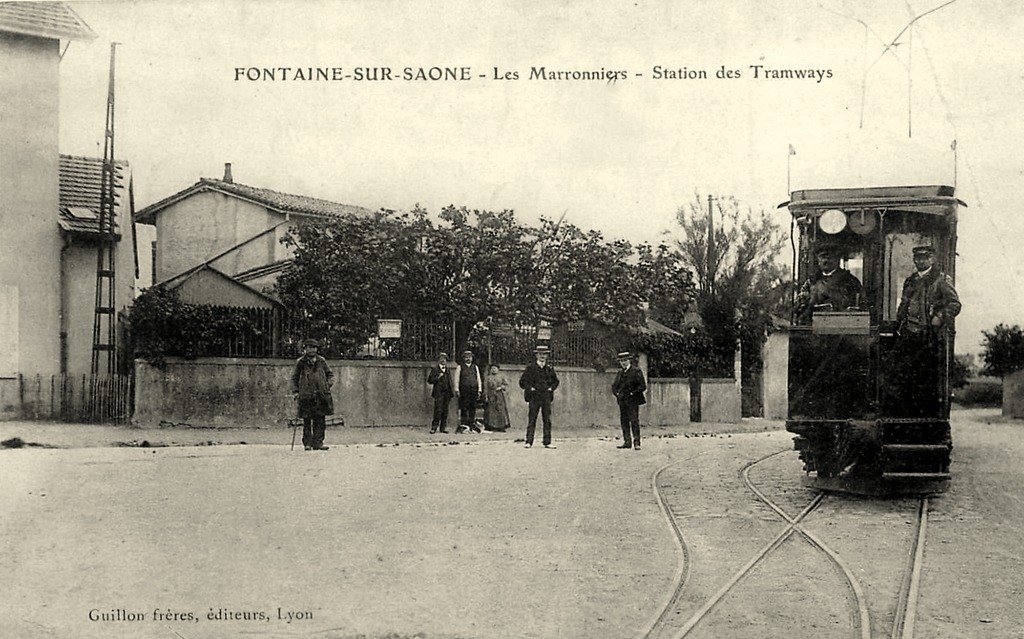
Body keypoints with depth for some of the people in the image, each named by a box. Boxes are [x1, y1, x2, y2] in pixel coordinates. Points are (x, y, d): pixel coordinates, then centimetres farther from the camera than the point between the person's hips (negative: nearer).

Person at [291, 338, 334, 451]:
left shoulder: (321, 361, 11)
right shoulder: (300, 362, 6)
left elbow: (330, 374, 20)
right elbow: (294, 378, 13)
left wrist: (328, 384, 3)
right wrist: (295, 391, 3)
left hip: (321, 395, 2)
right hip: (306, 395, -2)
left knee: (320, 420, 0)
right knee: (307, 421, 0)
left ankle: (318, 442, 4)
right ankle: (307, 443, 8)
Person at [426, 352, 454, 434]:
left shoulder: (447, 370, 20)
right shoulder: (434, 369, 4)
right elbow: (430, 381, -2)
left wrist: (450, 394, 14)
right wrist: (438, 377, -13)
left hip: (446, 393, 5)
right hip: (438, 393, -5)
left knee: (445, 411, 3)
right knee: (438, 411, -12)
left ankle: (443, 427, 7)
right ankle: (434, 427, -9)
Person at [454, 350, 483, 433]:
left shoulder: (475, 367, 16)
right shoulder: (460, 367, 7)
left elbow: (478, 379, 15)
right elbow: (457, 379, 3)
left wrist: (479, 390, 7)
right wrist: (457, 390, -5)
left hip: (473, 390, 3)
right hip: (463, 391, -3)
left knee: (473, 408, 2)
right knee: (463, 408, -6)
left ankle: (472, 424, 8)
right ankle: (463, 424, -4)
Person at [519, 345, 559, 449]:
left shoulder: (550, 368, 11)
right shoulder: (531, 367, 0)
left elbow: (556, 381, 25)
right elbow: (522, 381, 3)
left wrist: (551, 388, 10)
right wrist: (530, 388, -6)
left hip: (546, 397, 3)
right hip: (534, 397, -3)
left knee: (547, 420, 2)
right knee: (532, 420, -4)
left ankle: (547, 442, 6)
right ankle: (529, 442, -2)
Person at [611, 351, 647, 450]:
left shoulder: (636, 371, -5)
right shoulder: (620, 373, 16)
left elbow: (643, 386, -9)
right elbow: (614, 385, 25)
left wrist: (633, 393, -13)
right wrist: (616, 393, 7)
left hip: (632, 401, -7)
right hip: (622, 401, 7)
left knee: (634, 421, -9)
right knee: (624, 421, 5)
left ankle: (637, 443, -8)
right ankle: (627, 442, 10)